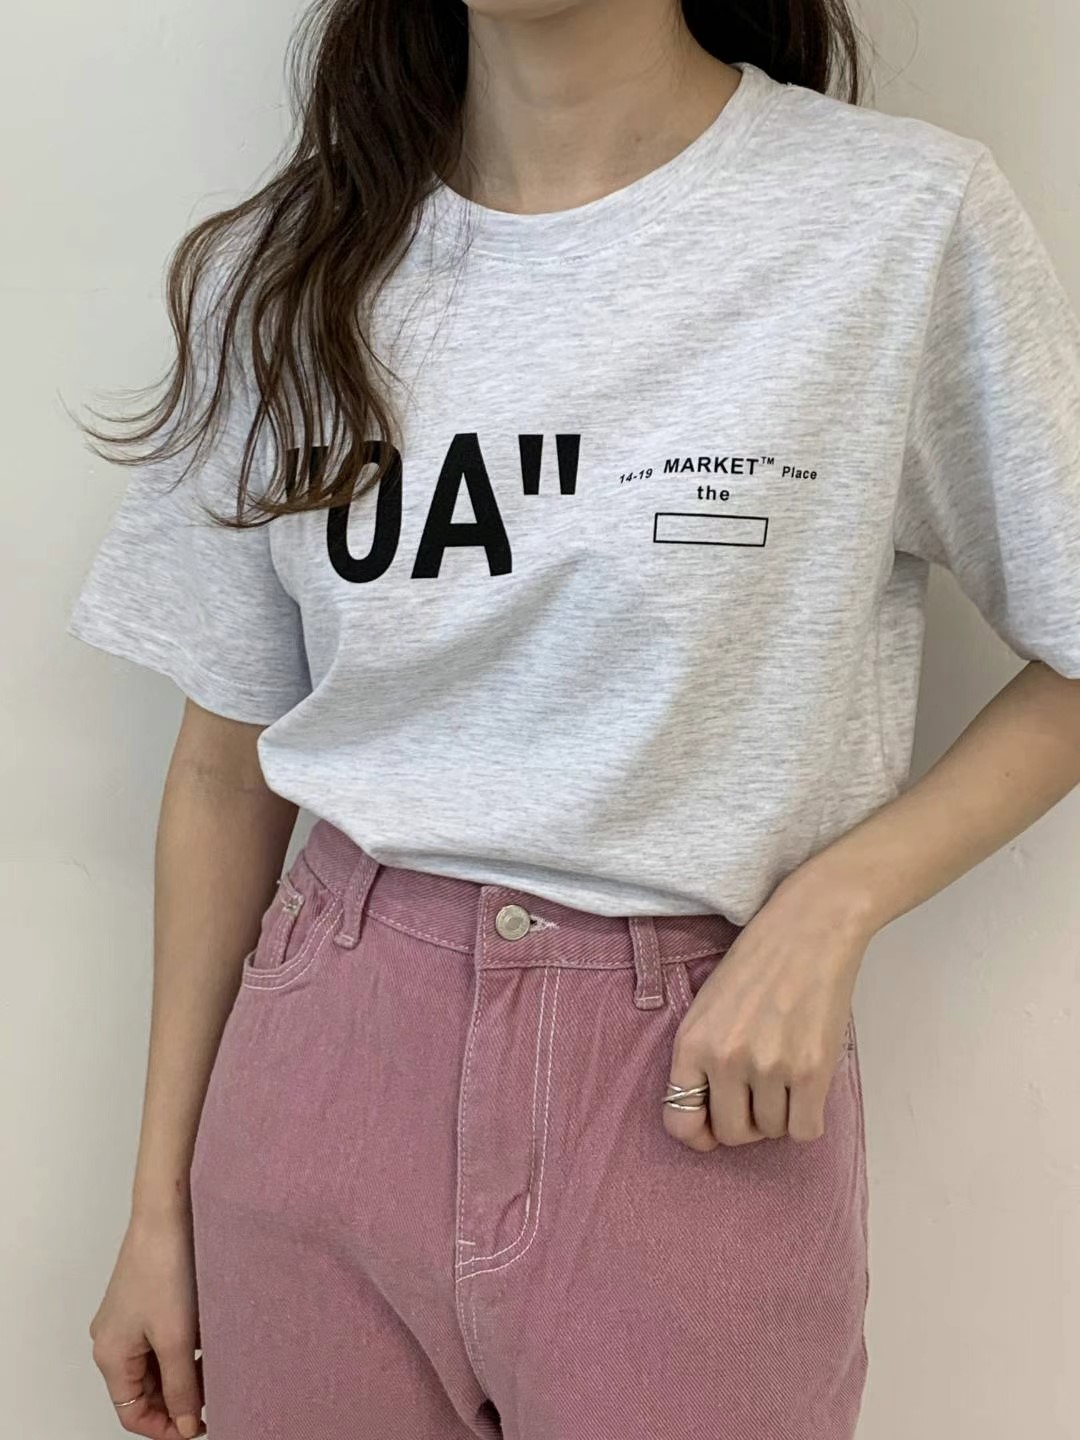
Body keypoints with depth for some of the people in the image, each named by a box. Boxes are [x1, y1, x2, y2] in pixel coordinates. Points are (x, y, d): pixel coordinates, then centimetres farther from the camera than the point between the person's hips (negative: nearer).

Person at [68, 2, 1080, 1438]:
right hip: (326, 1060, 3)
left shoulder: (910, 217, -10)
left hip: (696, 1101, -2)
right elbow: (227, 765, 6)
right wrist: (161, 1201, 9)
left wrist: (829, 906, -14)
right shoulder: (274, 273, 1)